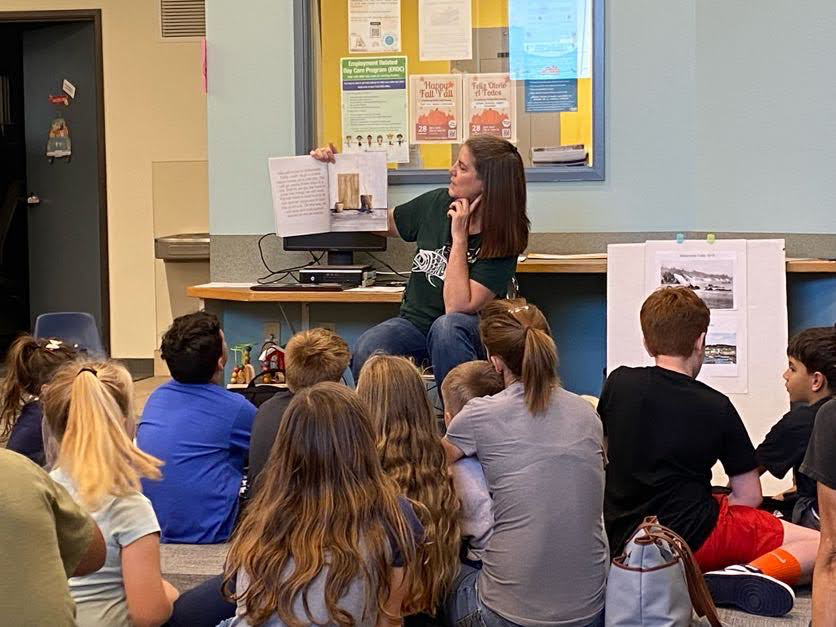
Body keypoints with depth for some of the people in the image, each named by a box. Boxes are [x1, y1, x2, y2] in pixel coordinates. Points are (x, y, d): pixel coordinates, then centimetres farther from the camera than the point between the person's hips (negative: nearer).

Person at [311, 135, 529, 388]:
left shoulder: (503, 239, -13)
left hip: (460, 336, -3)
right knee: (366, 351, -29)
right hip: (414, 322, 3)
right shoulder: (437, 204, 0)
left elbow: (458, 307, -23)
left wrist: (459, 237, -20)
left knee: (447, 326, -39)